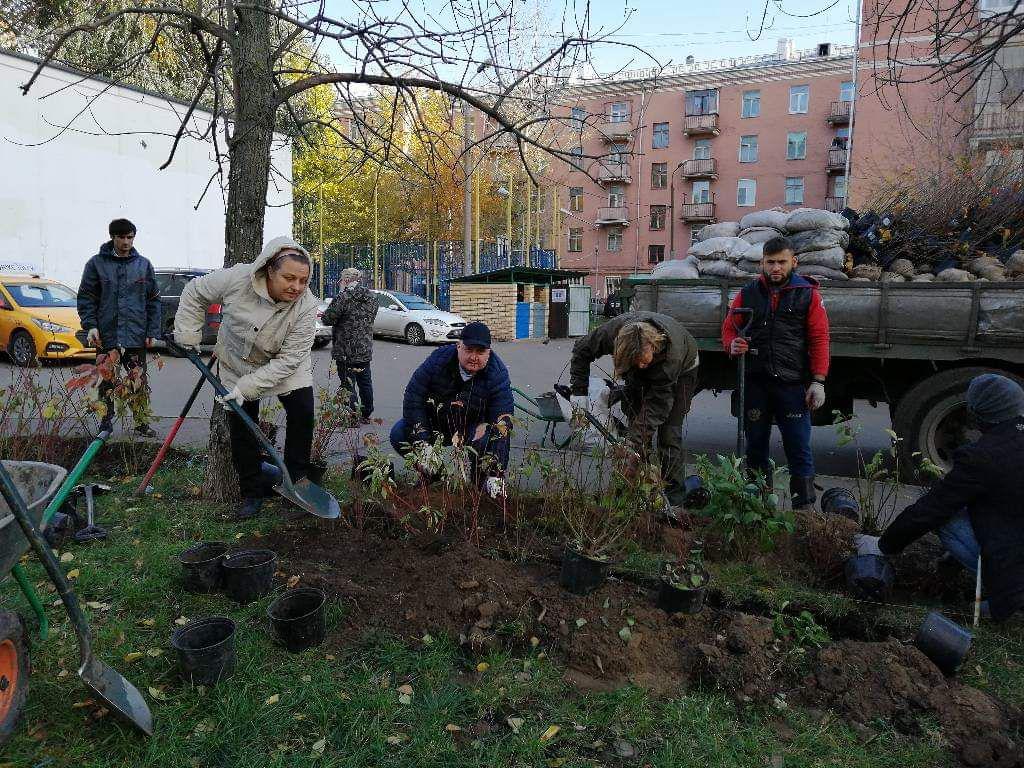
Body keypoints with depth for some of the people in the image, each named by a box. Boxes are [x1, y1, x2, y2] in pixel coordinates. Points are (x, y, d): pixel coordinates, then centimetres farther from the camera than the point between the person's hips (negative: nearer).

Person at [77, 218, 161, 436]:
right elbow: (86, 297, 2)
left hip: (136, 336, 1)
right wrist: (90, 326, -9)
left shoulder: (143, 264, 6)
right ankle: (106, 422, 20)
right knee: (106, 383, 9)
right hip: (106, 336, 0)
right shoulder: (96, 263, 1)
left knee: (139, 382, 3)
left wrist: (152, 331, 2)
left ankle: (142, 423, 12)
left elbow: (154, 301, 7)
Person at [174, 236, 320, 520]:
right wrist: (187, 334, -9)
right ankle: (252, 493, 12)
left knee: (302, 414, -12)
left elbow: (288, 360, -31)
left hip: (284, 366, 0)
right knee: (241, 426, 0)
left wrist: (247, 387, -33)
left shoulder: (306, 306, -31)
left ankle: (296, 480, 6)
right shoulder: (238, 278, -29)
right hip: (237, 362, 1)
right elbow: (195, 292, -9)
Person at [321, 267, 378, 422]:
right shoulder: (372, 297, 4)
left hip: (346, 351, -7)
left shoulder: (343, 298, -17)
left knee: (348, 384, 2)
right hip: (366, 349, 7)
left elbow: (327, 319, -15)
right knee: (365, 382, 17)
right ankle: (366, 415, 28)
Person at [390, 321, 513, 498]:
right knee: (399, 435, -21)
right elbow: (413, 400, -17)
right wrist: (422, 446, -26)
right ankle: (432, 474, 6)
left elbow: (502, 421, -26)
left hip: (474, 427, -2)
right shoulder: (438, 360, -19)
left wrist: (495, 474, -34)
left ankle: (481, 483, -5)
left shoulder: (498, 374, -22)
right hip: (434, 422, 2)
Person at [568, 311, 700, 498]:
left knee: (669, 431, -13)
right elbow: (581, 350, -19)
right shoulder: (616, 330, -36)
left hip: (681, 370, -4)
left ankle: (671, 490, -5)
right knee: (634, 417, -3)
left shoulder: (671, 354, -44)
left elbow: (657, 404, -41)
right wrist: (579, 390, -25)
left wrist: (633, 443, -47)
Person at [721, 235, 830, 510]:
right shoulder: (748, 293, 9)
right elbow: (729, 328, 14)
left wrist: (818, 381, -8)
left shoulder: (807, 294, 3)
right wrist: (733, 345, -10)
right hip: (755, 384, 3)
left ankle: (805, 505, 9)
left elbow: (819, 339, 0)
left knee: (798, 447, 0)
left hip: (793, 384, -2)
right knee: (755, 446, 10)